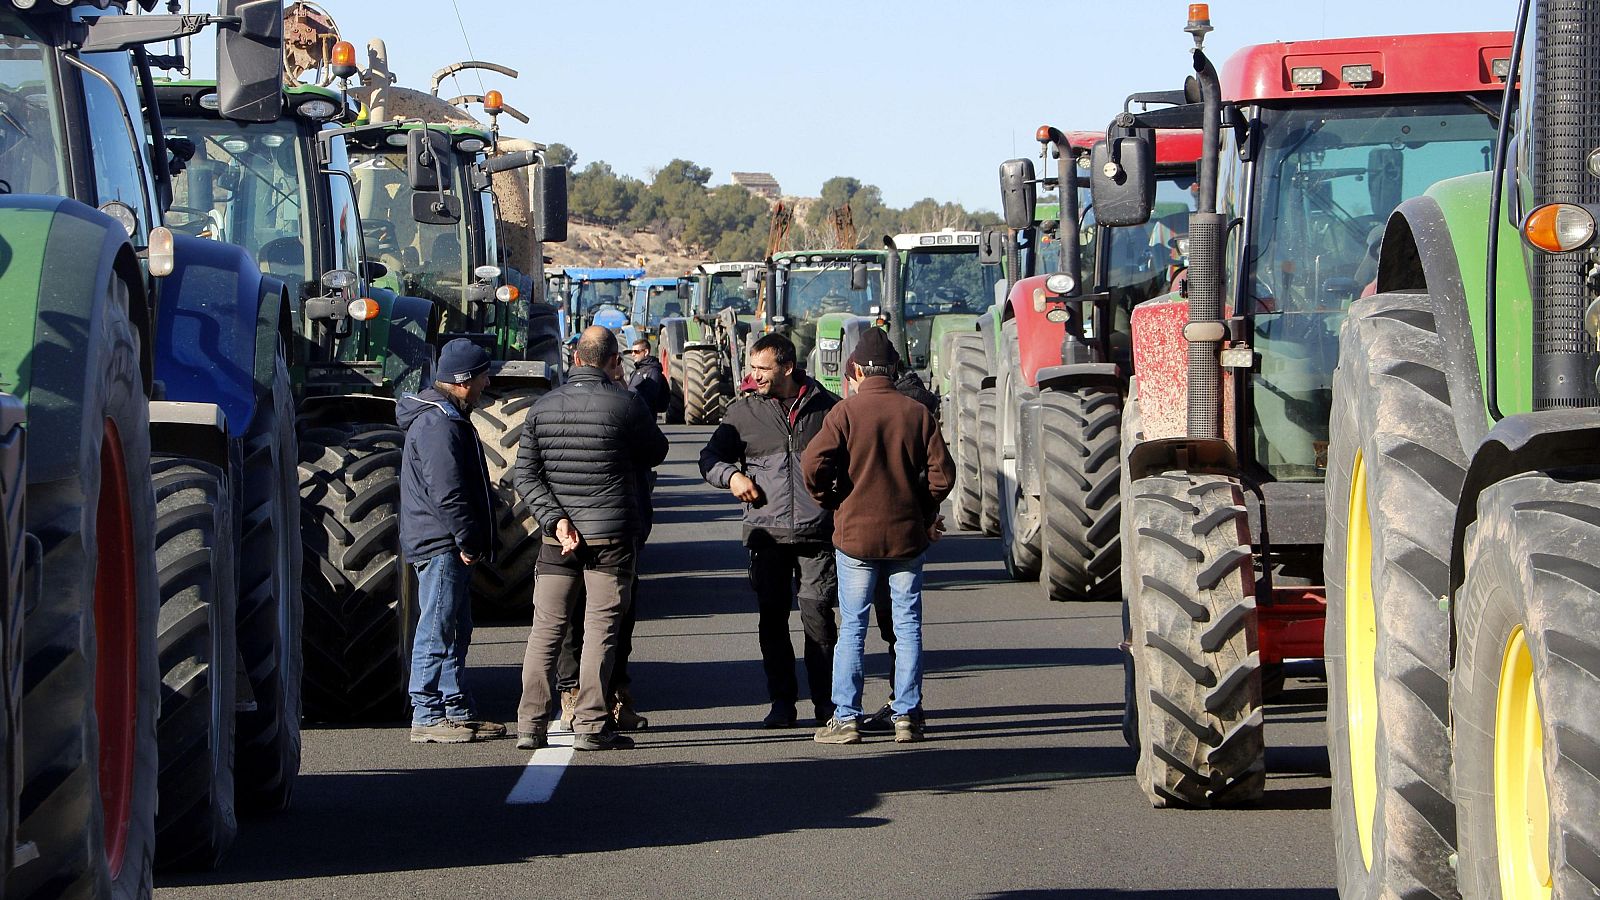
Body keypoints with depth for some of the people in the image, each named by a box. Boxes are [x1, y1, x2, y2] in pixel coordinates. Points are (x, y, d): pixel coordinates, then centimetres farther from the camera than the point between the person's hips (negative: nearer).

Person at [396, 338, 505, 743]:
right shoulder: (438, 425, -18)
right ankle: (427, 718, -6)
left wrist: (472, 540, 18)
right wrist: (468, 541, -18)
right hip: (441, 545, -11)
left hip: (451, 546, 11)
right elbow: (447, 493, -23)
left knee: (456, 630, 15)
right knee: (437, 631, -8)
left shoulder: (449, 418, 18)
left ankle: (459, 712, 22)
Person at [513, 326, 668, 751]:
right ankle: (590, 725, -4)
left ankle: (530, 725, 5)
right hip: (611, 535, -3)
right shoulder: (625, 404, -8)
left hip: (558, 539, 3)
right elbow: (656, 453, 8)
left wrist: (555, 519, -3)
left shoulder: (544, 406, 5)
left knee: (545, 630, 7)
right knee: (600, 630, 0)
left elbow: (525, 476, 1)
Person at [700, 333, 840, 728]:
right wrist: (730, 475, -5)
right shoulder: (744, 411, 10)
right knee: (772, 618, 3)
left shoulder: (827, 408, 7)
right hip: (766, 532, 2)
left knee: (817, 613, -7)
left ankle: (827, 701, 2)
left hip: (816, 532, -2)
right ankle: (781, 701, 12)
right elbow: (711, 457, 16)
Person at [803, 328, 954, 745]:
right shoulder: (917, 413, -1)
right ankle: (907, 716, 7)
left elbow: (813, 464, -16)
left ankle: (846, 718, 2)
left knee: (852, 628, 4)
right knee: (907, 626, 8)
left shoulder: (846, 412, -7)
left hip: (855, 534, -2)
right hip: (907, 535, 2)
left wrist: (830, 501, 3)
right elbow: (942, 472, -3)